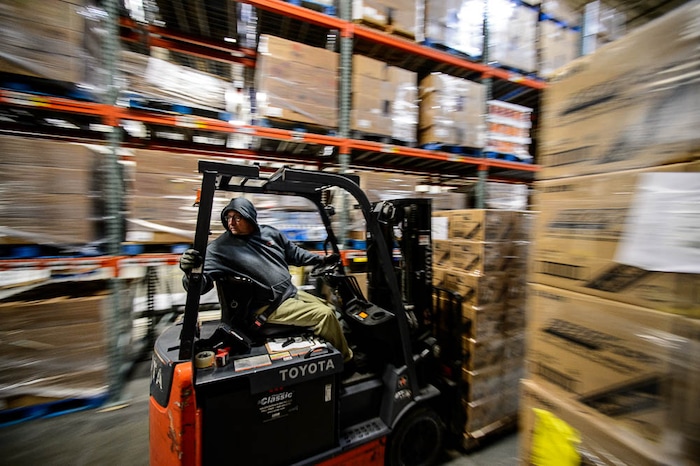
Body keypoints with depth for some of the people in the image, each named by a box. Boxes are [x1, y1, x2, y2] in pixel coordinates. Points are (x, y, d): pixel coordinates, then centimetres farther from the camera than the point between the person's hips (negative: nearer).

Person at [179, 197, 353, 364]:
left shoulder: (270, 233, 3)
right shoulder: (220, 248, -13)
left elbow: (294, 253, 15)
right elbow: (202, 281, -20)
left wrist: (322, 260, 13)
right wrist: (190, 272, -42)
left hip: (293, 292, 7)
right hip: (271, 306, -7)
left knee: (329, 309, 14)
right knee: (325, 315, -16)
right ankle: (345, 358, 9)